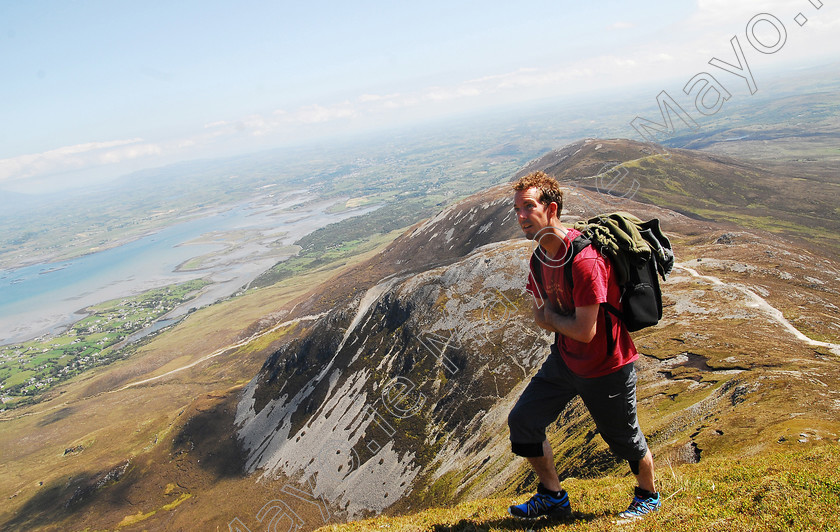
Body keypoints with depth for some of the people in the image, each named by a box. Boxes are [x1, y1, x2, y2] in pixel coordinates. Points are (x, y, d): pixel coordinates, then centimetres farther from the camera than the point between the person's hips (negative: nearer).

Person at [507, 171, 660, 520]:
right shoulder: (541, 256, -2)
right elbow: (540, 316, 8)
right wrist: (565, 322, -14)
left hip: (606, 367, -7)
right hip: (565, 359, 8)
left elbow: (585, 331, -29)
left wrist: (552, 317, -11)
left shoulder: (584, 259, -30)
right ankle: (553, 498, 25)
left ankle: (648, 496, 44)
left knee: (624, 440, 12)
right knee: (522, 420, 5)